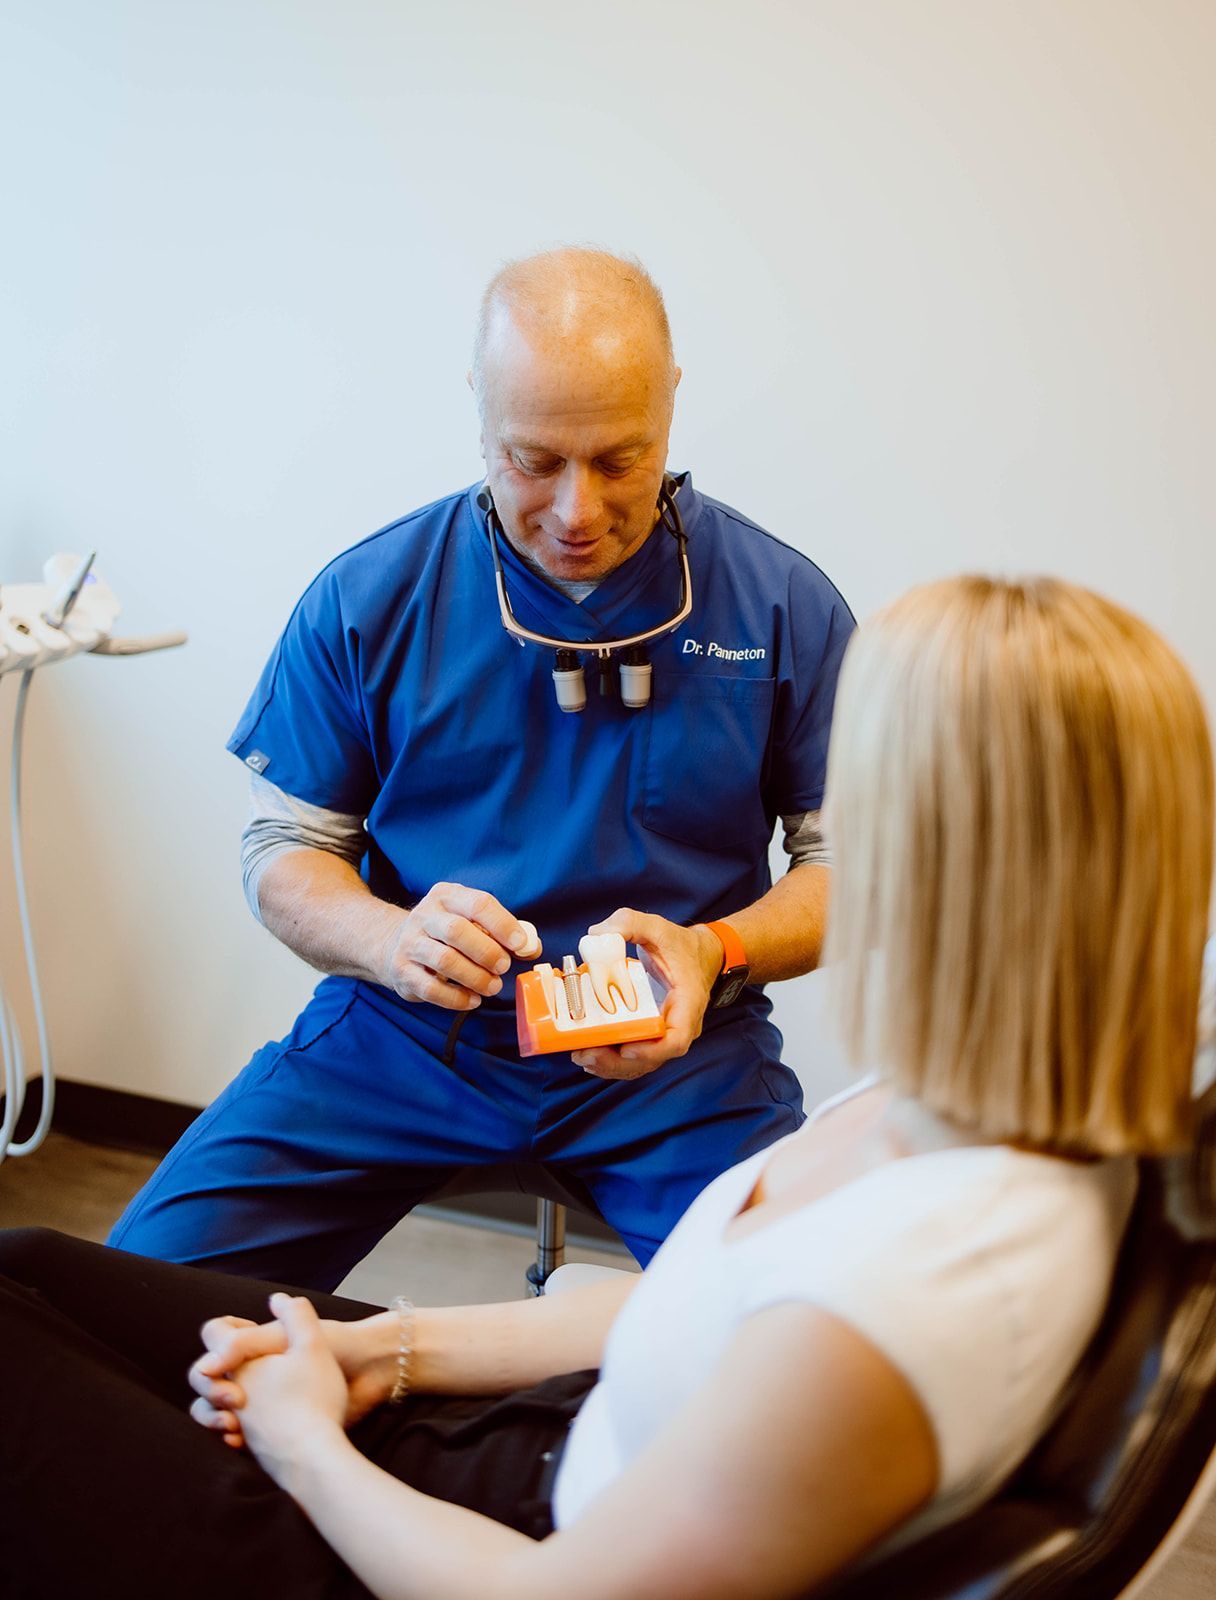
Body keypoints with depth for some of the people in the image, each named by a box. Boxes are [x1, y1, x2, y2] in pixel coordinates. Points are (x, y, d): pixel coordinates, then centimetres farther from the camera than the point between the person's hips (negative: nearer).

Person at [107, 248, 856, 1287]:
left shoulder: (784, 606, -1)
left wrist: (717, 952, -18)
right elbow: (286, 850, 5)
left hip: (675, 1049, 0)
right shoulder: (365, 601, 0)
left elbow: (850, 860, 3)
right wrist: (392, 940, -18)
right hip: (405, 1035, 1)